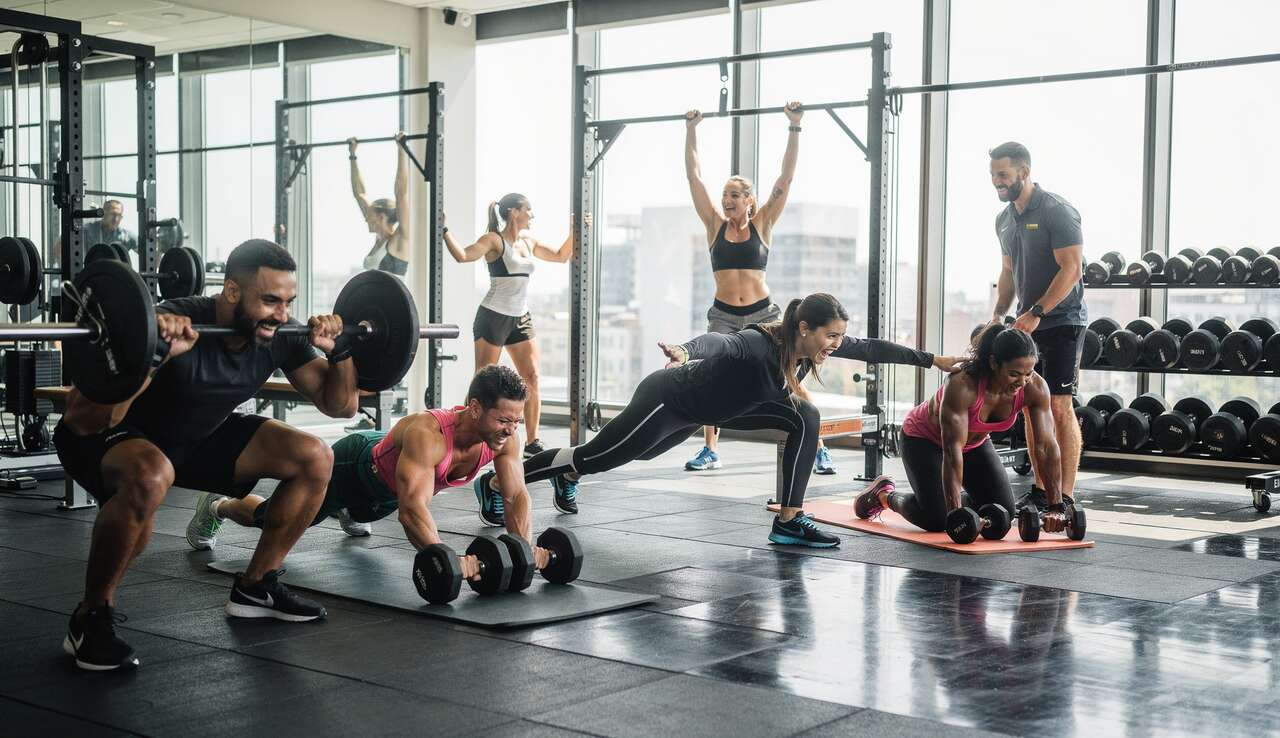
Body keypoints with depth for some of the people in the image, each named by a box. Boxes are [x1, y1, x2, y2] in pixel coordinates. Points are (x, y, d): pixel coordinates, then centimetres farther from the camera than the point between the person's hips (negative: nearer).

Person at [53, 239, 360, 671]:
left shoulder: (280, 336, -15)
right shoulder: (174, 324, -35)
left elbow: (340, 406, -2)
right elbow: (81, 422, -40)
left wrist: (339, 349, -19)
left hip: (199, 437, 7)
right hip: (111, 438, -7)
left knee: (315, 458, -5)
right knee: (149, 477, -42)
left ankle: (254, 588, 11)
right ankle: (91, 619, -19)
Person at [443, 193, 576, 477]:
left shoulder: (529, 241, 13)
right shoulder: (494, 240, -9)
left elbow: (561, 256, 25)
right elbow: (463, 255, -24)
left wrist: (574, 230, 19)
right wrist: (444, 231, -32)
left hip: (520, 319, 7)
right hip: (493, 317, -7)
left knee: (532, 378, 1)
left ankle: (532, 442, 7)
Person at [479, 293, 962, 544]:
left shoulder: (814, 345, -13)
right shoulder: (761, 347, -36)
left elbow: (870, 349, -2)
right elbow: (720, 342, -53)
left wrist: (933, 360, 1)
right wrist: (687, 354, -74)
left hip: (712, 404, 8)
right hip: (669, 401, -8)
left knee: (805, 420, -2)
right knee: (598, 455, 2)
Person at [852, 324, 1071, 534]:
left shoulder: (1035, 388, -26)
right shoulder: (962, 385, -40)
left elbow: (1046, 446, -26)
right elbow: (952, 451, -43)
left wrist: (1056, 508, -32)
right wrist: (955, 514, -47)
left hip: (975, 441, 5)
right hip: (924, 438, -5)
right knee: (936, 520, -18)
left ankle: (952, 501, 22)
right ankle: (884, 494, 12)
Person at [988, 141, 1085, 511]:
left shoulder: (1056, 211, -14)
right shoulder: (1005, 219, 11)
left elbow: (1071, 269, -19)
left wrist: (1036, 313, -24)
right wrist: (997, 315, 8)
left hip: (1061, 323, -8)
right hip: (1026, 324, 8)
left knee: (1059, 406, -10)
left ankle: (1065, 498, -8)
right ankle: (1040, 492, 15)